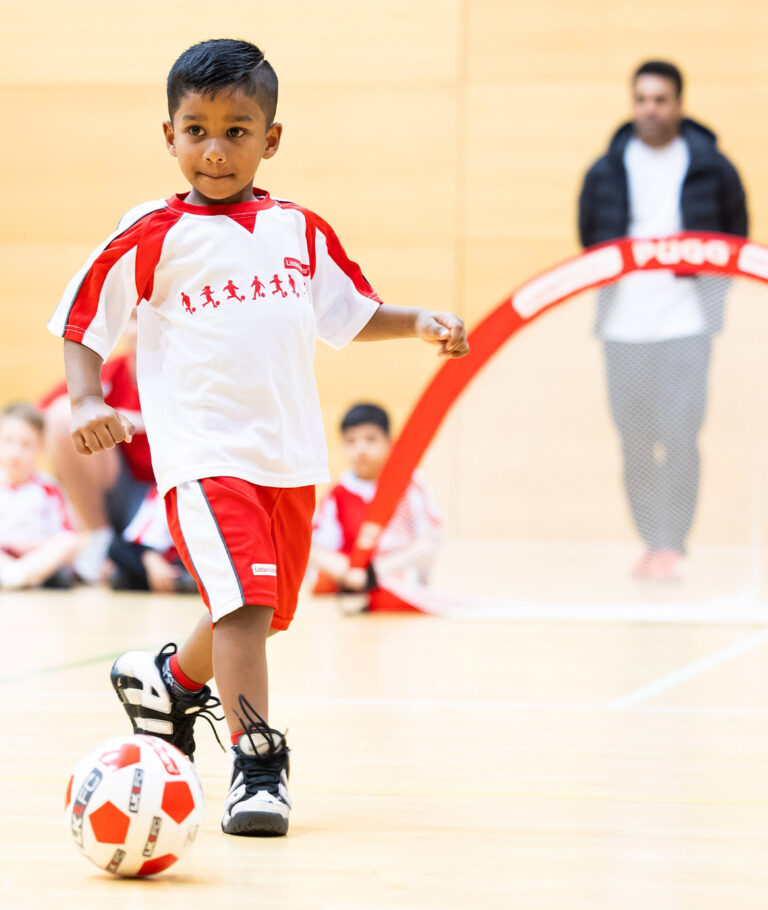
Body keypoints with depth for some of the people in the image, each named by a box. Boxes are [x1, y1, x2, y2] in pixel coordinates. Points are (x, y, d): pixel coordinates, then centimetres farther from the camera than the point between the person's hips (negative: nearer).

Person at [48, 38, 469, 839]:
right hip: (203, 455, -5)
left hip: (291, 458, 5)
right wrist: (87, 403, -14)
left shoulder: (300, 230, 9)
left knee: (262, 612, 16)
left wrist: (420, 323, 3)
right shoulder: (151, 237, -4)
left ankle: (167, 682, 44)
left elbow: (350, 315, 20)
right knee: (244, 603, -20)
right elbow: (81, 325, 2)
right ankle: (255, 764, -13)